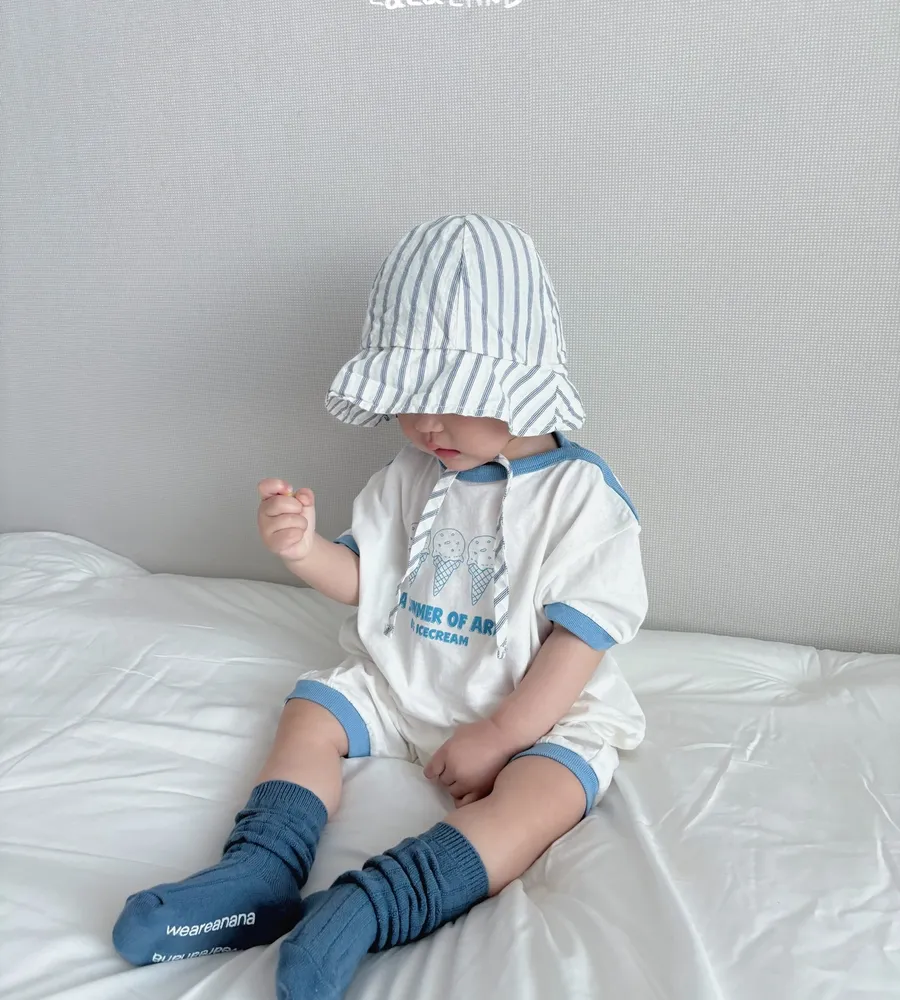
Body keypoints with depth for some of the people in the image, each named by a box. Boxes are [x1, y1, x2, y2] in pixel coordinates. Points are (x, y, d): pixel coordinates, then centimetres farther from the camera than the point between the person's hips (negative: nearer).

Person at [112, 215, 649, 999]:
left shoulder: (581, 492, -14)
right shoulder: (411, 474, 2)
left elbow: (578, 638, -16)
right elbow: (364, 579, 6)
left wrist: (498, 735, -19)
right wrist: (305, 549, -16)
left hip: (535, 708, -5)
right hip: (399, 685, 6)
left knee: (554, 783, -31)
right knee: (310, 710, -5)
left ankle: (372, 904, -46)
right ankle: (263, 872, -20)